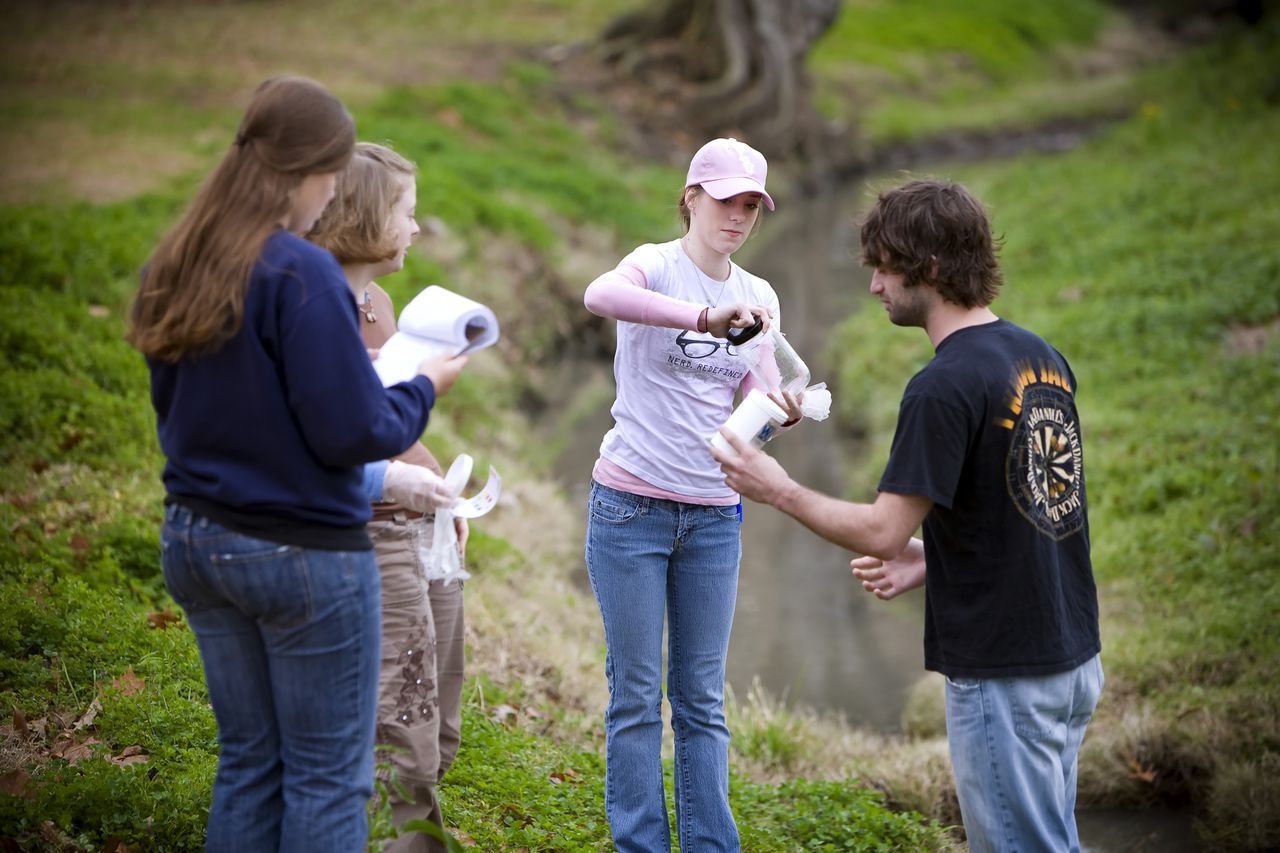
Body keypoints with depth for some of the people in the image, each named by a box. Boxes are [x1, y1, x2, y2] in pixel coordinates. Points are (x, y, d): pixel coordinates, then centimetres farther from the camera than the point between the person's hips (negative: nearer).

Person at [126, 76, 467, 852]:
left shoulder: (176, 266, 4)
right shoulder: (301, 273, -20)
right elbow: (353, 432, -20)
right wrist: (424, 387, 0)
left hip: (197, 541, 8)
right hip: (304, 554, -7)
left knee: (249, 759, 17)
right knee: (328, 776, 5)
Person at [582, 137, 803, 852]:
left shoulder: (761, 298, 10)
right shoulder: (658, 265, -7)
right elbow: (600, 295, -32)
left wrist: (781, 414, -18)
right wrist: (706, 317, -43)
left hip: (715, 516, 5)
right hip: (632, 506, -5)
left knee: (703, 698, 10)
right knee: (637, 695, 2)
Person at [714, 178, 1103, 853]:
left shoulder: (944, 386, -20)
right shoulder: (1043, 359, 8)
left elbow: (882, 531, -17)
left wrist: (779, 490, -4)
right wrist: (935, 559, 12)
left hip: (1004, 675, -9)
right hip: (1073, 657, 9)